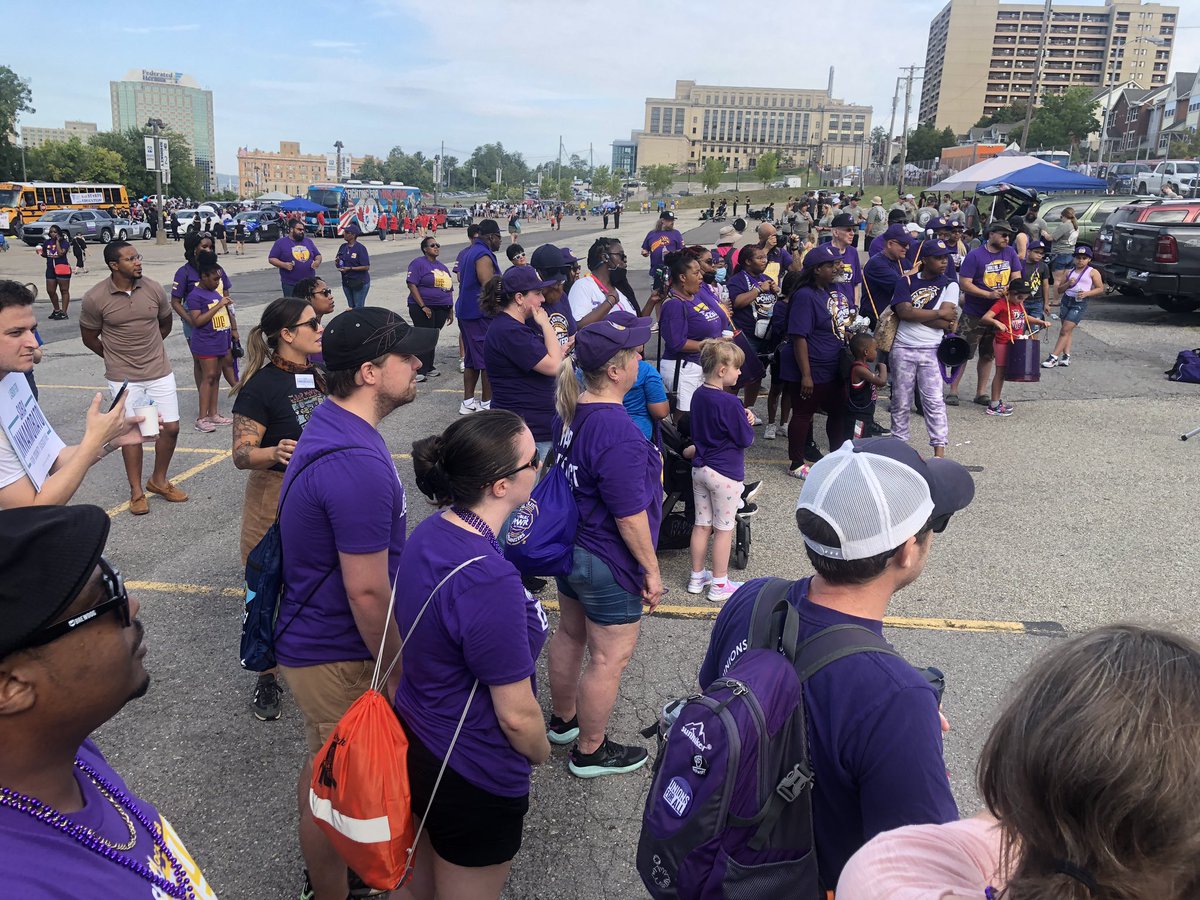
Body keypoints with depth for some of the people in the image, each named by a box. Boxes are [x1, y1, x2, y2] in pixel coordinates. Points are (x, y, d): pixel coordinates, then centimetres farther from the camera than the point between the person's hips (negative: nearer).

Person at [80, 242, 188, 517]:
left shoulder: (153, 289, -4)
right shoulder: (95, 298, -13)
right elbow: (89, 338, 1)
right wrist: (117, 357, 10)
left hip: (160, 372, 3)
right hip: (124, 377, -3)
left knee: (170, 427, 6)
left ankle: (158, 480, 27)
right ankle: (136, 492, 19)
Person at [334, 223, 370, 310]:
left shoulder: (360, 248, -14)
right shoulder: (343, 247, 5)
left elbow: (366, 267, -18)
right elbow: (337, 262, 13)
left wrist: (350, 268, -22)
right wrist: (337, 263, -11)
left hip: (360, 282, -7)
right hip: (346, 281, 7)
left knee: (358, 308, -6)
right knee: (351, 307, 15)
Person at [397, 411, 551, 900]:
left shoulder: (430, 532, -9)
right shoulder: (490, 583, -35)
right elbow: (516, 715, -24)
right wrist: (541, 752, -2)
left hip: (416, 741, 7)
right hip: (472, 778, -7)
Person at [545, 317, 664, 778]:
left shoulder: (570, 412, -3)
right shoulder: (619, 434, -30)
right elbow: (630, 517, -24)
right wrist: (651, 568, -15)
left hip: (570, 546, 9)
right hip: (609, 565, -9)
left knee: (570, 634, 25)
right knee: (608, 659, 9)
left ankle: (562, 719, 47)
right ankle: (589, 751, 27)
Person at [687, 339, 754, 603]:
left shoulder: (698, 395, 1)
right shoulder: (729, 403, -23)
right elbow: (745, 439, -14)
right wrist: (748, 420, 4)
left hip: (700, 469, 7)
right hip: (725, 473, -7)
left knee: (701, 525, 16)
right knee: (724, 529, 6)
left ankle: (697, 577, 27)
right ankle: (719, 585, 16)